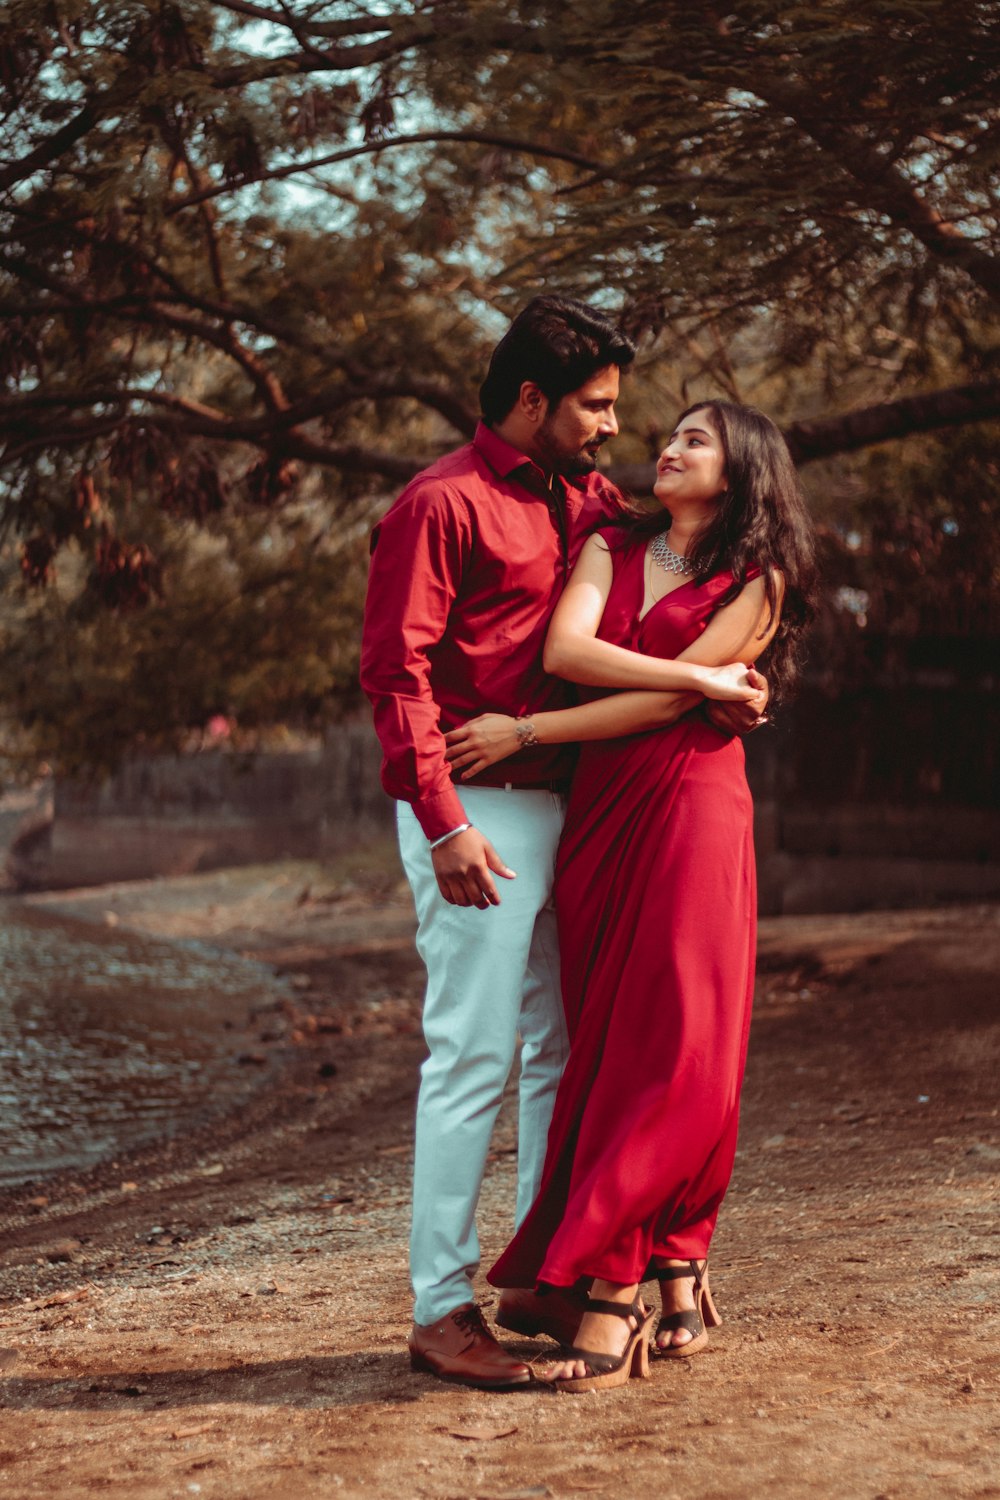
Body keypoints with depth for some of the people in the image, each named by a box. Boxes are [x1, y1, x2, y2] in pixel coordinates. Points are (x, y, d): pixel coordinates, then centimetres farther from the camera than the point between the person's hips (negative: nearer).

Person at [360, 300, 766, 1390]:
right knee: (473, 1056, -7)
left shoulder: (579, 504, 17)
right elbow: (395, 671, -15)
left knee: (564, 1047, 12)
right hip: (477, 817, -9)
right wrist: (444, 822, -23)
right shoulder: (443, 504, -9)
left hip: (560, 803, 9)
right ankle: (441, 1308, -1)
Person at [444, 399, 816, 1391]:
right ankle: (676, 1274, 10)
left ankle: (610, 1293, -11)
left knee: (673, 1045, -10)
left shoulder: (756, 583, 3)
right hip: (599, 814, 4)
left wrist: (525, 732, -9)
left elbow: (657, 704, -7)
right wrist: (700, 676, -13)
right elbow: (564, 649, -5)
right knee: (609, 1044, 1)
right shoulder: (611, 550, 15)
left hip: (691, 815, -4)